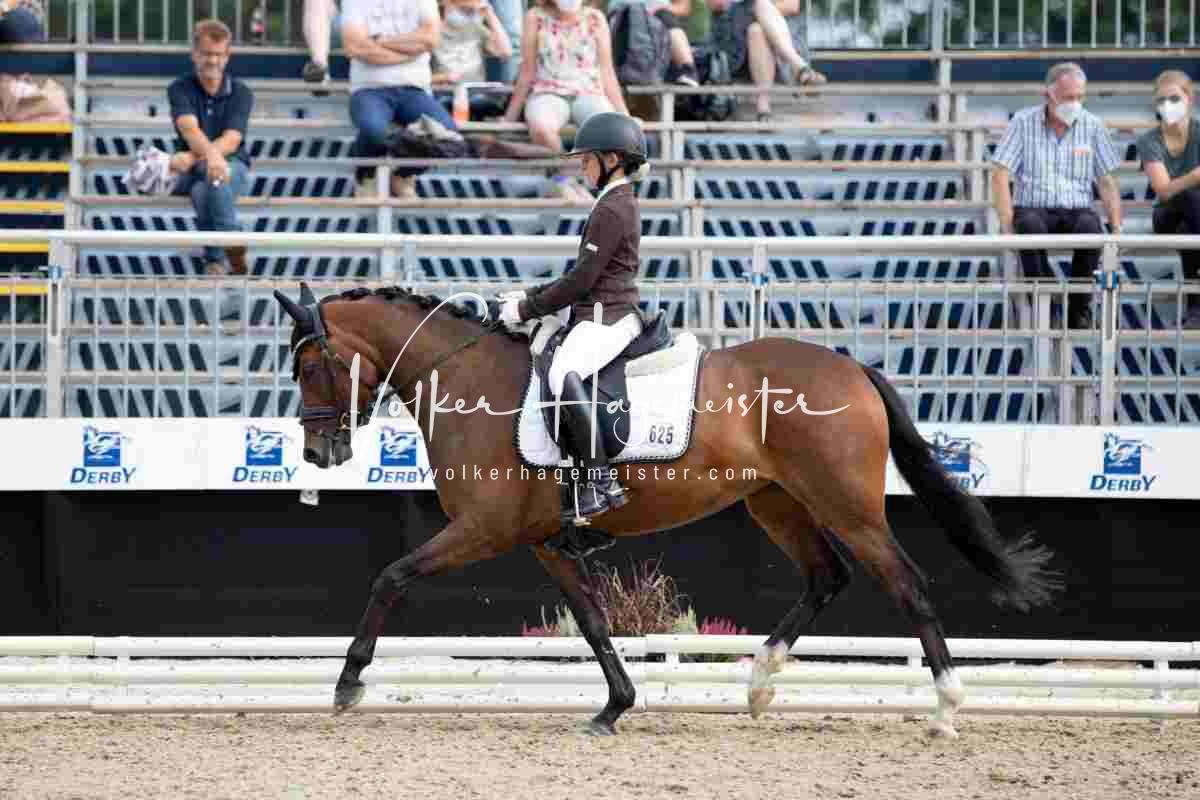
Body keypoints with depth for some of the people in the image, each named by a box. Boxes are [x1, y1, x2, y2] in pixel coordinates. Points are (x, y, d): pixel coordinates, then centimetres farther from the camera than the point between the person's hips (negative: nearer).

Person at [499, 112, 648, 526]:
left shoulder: (612, 210, -15)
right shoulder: (621, 203, 18)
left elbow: (581, 281, -17)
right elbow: (584, 275, 24)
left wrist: (527, 309, -10)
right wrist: (529, 297, 19)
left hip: (608, 319, -12)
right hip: (600, 315, 12)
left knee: (564, 375, -35)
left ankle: (599, 481, -39)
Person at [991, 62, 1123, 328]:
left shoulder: (1093, 126, 6)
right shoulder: (1024, 122, 1)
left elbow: (1107, 182, 8)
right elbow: (1000, 174, -4)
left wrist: (1117, 229, -6)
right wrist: (1007, 227, -15)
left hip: (1076, 209, 1)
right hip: (1033, 207, -1)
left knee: (1090, 227, -34)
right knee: (1031, 226, -37)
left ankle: (1079, 311, -19)